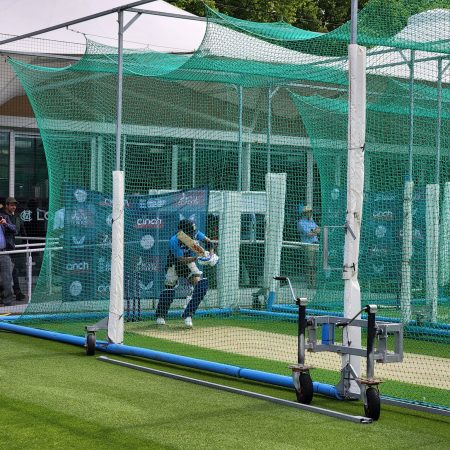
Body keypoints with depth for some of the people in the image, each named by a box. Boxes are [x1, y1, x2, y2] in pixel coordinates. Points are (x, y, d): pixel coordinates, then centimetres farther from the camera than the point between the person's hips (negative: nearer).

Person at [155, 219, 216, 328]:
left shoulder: (194, 234, -22)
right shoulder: (174, 241, -32)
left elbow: (208, 241, -9)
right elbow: (182, 260, -35)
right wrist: (197, 258, -50)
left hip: (190, 263, 3)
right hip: (174, 265, -3)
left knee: (201, 285, -17)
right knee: (168, 290, -2)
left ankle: (188, 314, -10)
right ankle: (160, 316, 23)